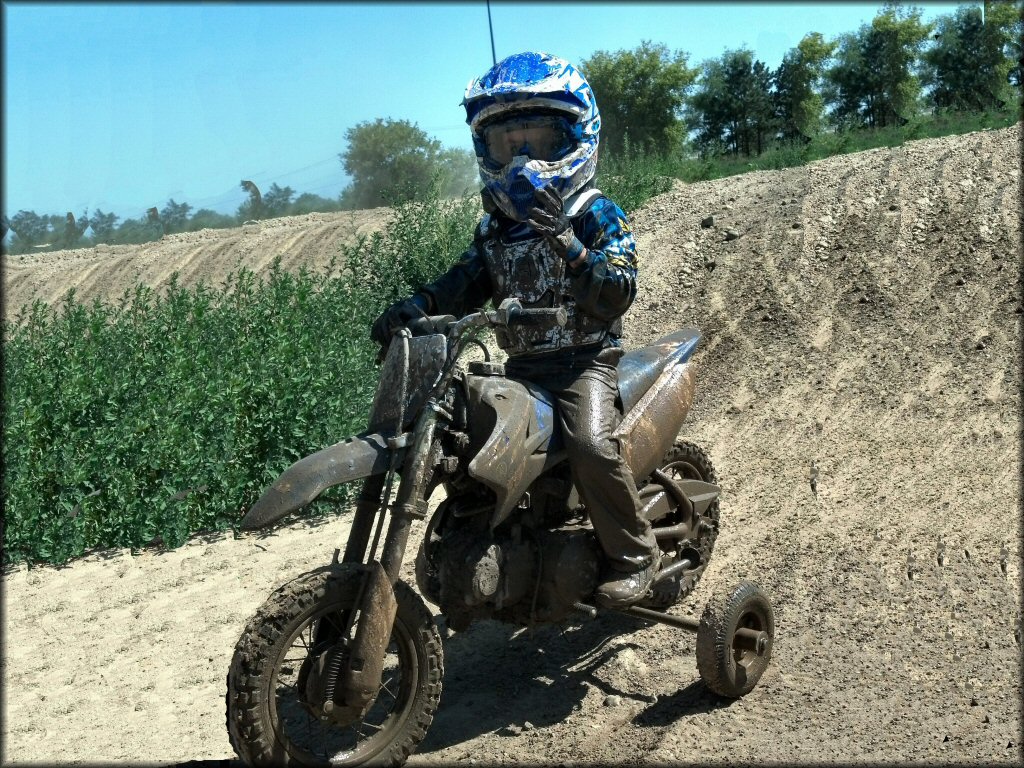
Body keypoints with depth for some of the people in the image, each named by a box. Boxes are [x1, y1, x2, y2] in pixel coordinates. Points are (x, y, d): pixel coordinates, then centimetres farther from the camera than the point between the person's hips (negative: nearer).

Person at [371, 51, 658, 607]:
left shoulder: (595, 214, -6)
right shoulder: (494, 224, 14)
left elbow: (616, 295, -18)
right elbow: (466, 284, 9)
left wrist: (565, 243, -33)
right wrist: (412, 308, -10)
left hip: (585, 360, -7)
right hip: (520, 367, 7)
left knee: (590, 443, -31)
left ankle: (635, 554, -8)